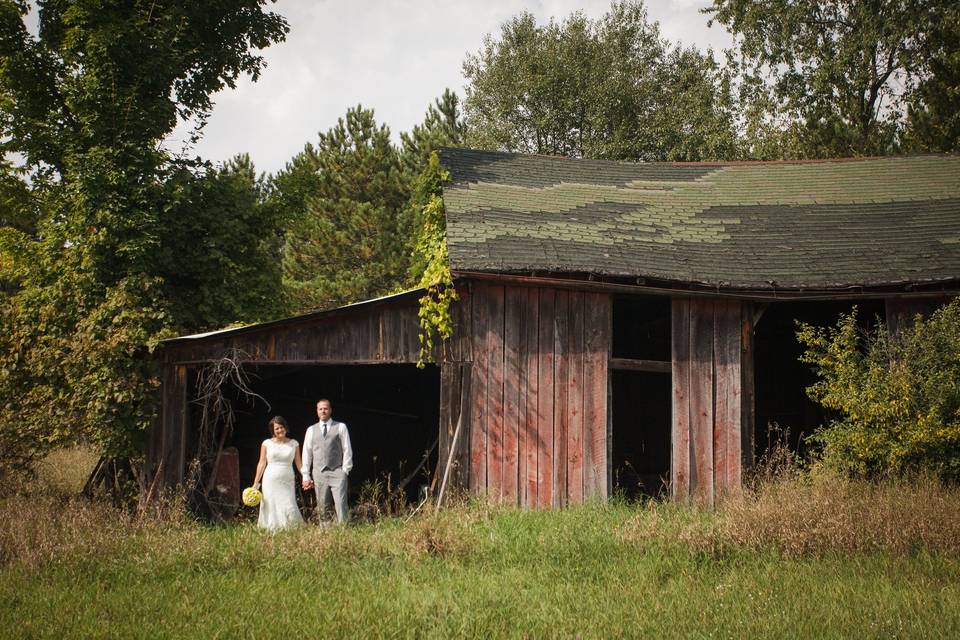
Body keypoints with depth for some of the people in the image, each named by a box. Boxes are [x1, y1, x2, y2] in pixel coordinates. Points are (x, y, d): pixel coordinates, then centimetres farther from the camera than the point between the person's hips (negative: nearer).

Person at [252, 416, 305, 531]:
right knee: (272, 509, -3)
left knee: (290, 510, -12)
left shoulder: (294, 444, 8)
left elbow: (298, 463, 9)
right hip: (270, 481, 0)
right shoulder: (267, 443, 5)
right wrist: (256, 483, 4)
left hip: (288, 482, 0)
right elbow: (262, 463, 7)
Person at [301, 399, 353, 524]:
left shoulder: (341, 427, 6)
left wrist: (345, 470, -4)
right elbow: (306, 453, 13)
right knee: (322, 507, 3)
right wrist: (306, 476, 8)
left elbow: (347, 450, 4)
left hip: (337, 472, -3)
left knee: (340, 505, -12)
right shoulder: (311, 430, 14)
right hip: (319, 473, 3)